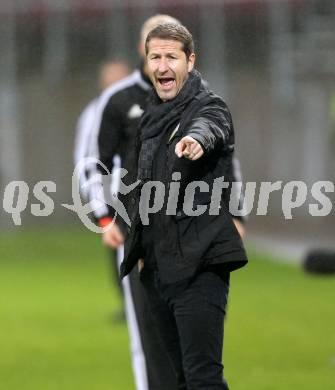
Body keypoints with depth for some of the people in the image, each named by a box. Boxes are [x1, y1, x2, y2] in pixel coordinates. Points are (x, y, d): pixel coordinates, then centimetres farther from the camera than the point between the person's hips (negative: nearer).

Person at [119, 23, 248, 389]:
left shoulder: (209, 106, -8)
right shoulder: (151, 117, 15)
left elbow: (210, 126, -34)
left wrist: (197, 138, -56)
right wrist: (137, 241, 19)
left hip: (199, 266, -8)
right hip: (157, 268, 8)